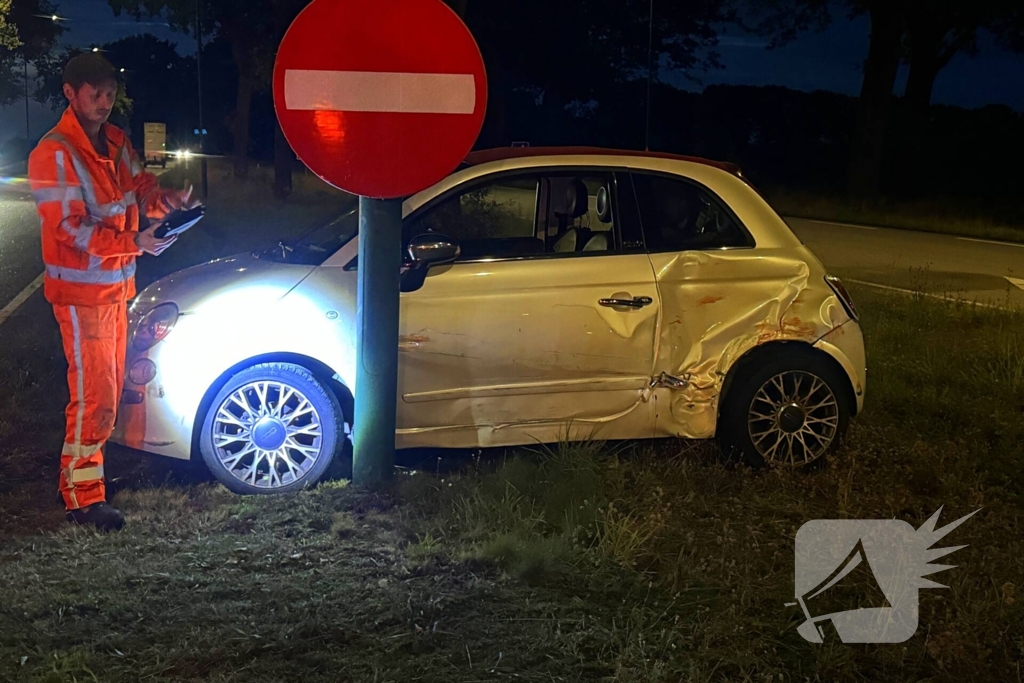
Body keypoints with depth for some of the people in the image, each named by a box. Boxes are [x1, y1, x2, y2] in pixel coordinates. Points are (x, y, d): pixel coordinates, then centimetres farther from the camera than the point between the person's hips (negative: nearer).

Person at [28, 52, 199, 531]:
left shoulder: (115, 141, 8)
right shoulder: (54, 154, -16)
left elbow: (139, 189, 10)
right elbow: (69, 228, -21)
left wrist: (166, 200, -14)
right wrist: (134, 243, -29)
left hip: (116, 285, 8)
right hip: (80, 290, -8)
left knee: (109, 387, 15)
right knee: (94, 393, -7)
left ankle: (83, 473, 29)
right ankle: (83, 496, 3)